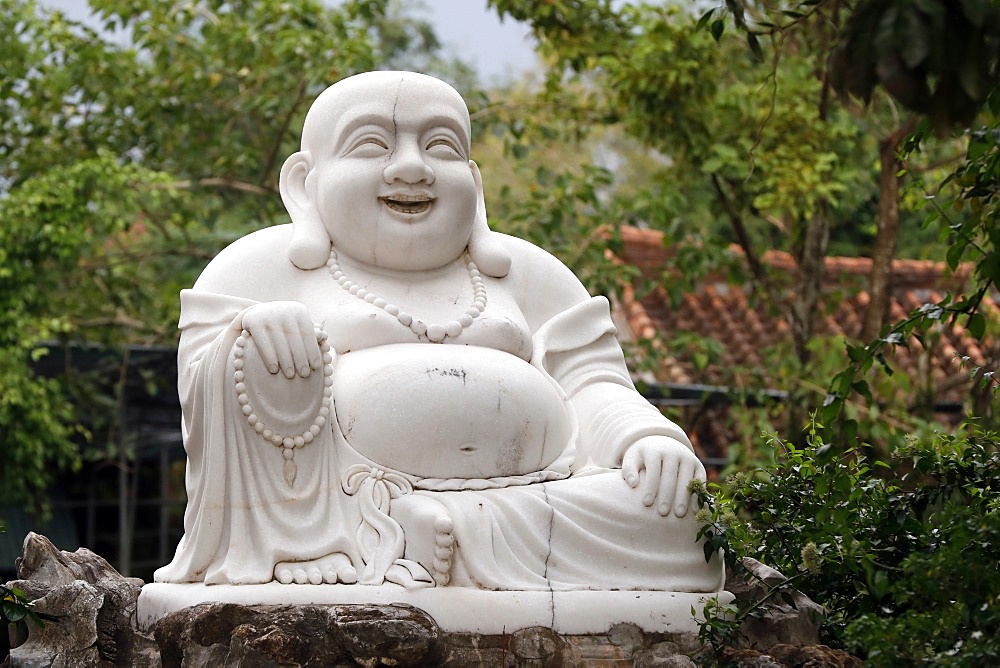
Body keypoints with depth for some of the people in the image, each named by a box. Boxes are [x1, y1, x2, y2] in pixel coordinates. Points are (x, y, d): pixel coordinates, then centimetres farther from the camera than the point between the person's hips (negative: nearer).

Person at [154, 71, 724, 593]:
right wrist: (249, 336, -18)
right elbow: (206, 404, 6)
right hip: (340, 504, -3)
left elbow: (593, 388, 18)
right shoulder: (265, 265, 18)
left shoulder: (525, 273, 29)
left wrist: (649, 439, -6)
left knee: (674, 513, -25)